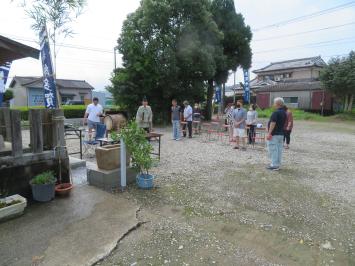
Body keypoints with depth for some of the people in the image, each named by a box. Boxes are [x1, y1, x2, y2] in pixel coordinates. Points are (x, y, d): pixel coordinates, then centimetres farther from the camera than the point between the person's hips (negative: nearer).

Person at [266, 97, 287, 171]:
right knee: (279, 149, 12)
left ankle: (274, 165, 0)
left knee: (273, 150, -3)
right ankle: (278, 165, 18)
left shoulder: (276, 113, -17)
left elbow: (273, 123, -22)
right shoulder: (284, 113, 12)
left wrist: (269, 133, -22)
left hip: (274, 134, -9)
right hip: (281, 134, 9)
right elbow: (283, 123, 18)